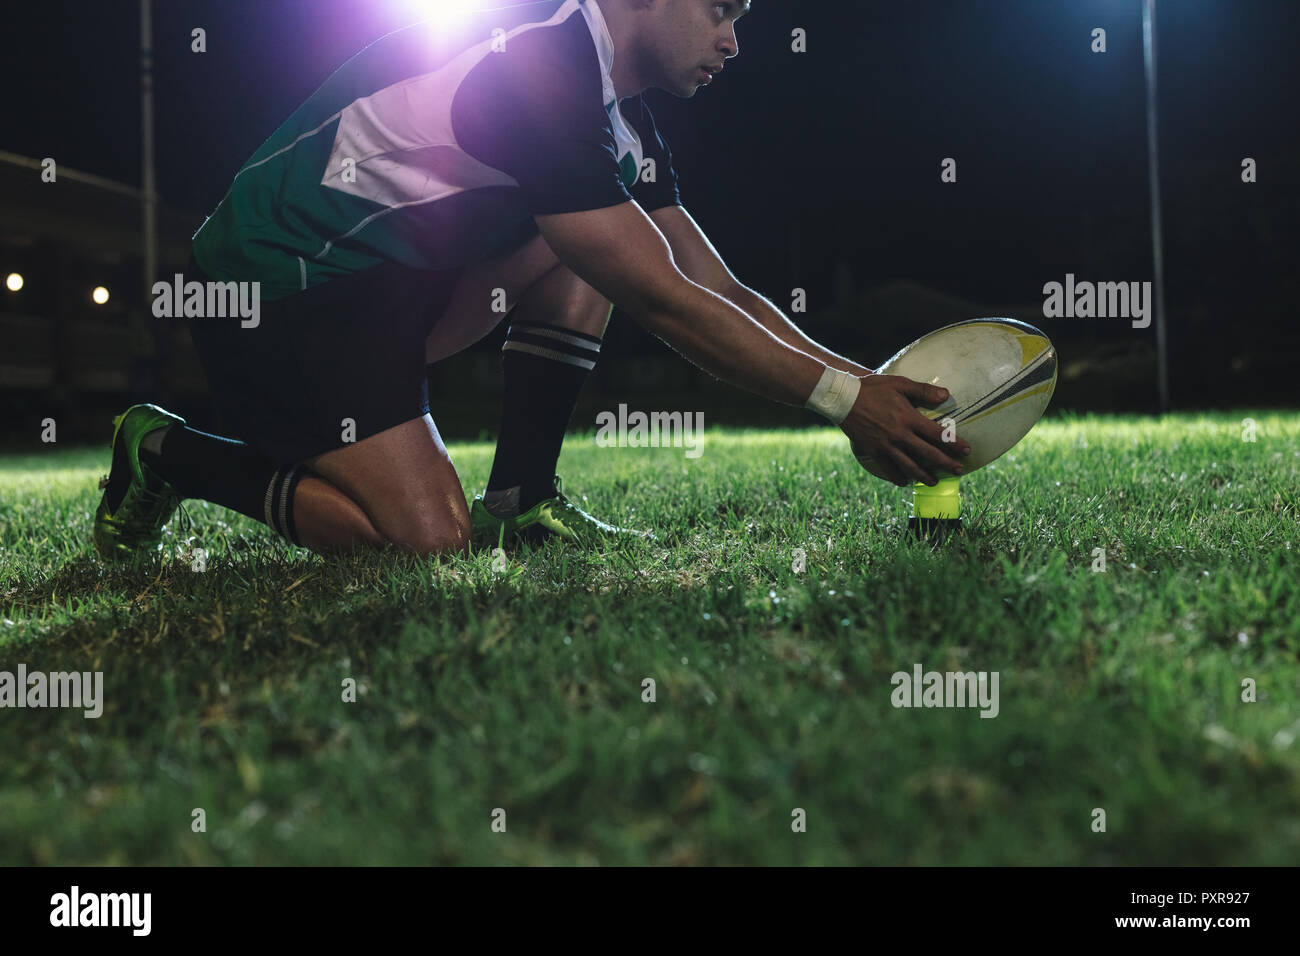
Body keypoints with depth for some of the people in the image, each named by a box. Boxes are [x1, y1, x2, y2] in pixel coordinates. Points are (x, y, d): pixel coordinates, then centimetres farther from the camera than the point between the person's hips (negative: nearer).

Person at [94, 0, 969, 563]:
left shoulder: (620, 113, 7)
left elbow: (719, 287, 6)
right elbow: (659, 300, -26)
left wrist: (870, 382, -2)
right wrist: (844, 397, -22)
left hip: (387, 274, 10)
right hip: (275, 287, -10)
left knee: (592, 238, 0)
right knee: (430, 540, -19)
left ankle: (520, 498, -1)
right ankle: (169, 455, 1)